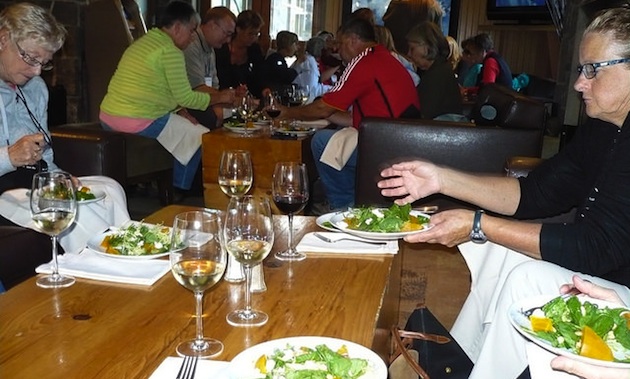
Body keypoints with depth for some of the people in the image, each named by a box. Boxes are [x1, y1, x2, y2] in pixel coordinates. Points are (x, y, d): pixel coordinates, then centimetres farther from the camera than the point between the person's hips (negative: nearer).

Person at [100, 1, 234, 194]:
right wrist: (219, 98, 3)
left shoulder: (144, 41, 17)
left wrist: (179, 109, 10)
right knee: (199, 136, 7)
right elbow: (185, 97, -12)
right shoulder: (170, 51, -14)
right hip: (137, 123, -10)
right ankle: (177, 193, 17)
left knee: (183, 126, 28)